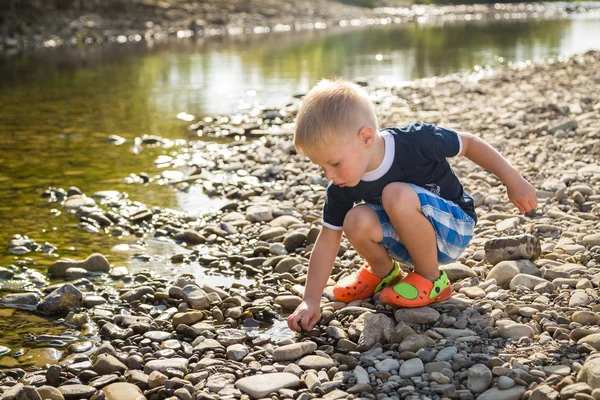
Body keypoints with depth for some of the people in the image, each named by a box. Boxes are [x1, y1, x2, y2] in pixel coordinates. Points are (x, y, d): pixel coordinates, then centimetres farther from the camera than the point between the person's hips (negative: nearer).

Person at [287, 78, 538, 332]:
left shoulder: (414, 142, -28)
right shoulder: (342, 187, -15)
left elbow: (468, 144, -13)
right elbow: (327, 241, -10)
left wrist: (513, 181, -8)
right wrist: (311, 301, -18)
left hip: (453, 228, -4)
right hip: (408, 240, 5)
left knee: (397, 195, -34)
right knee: (357, 221, -27)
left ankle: (430, 279, -11)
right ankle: (384, 272, 8)